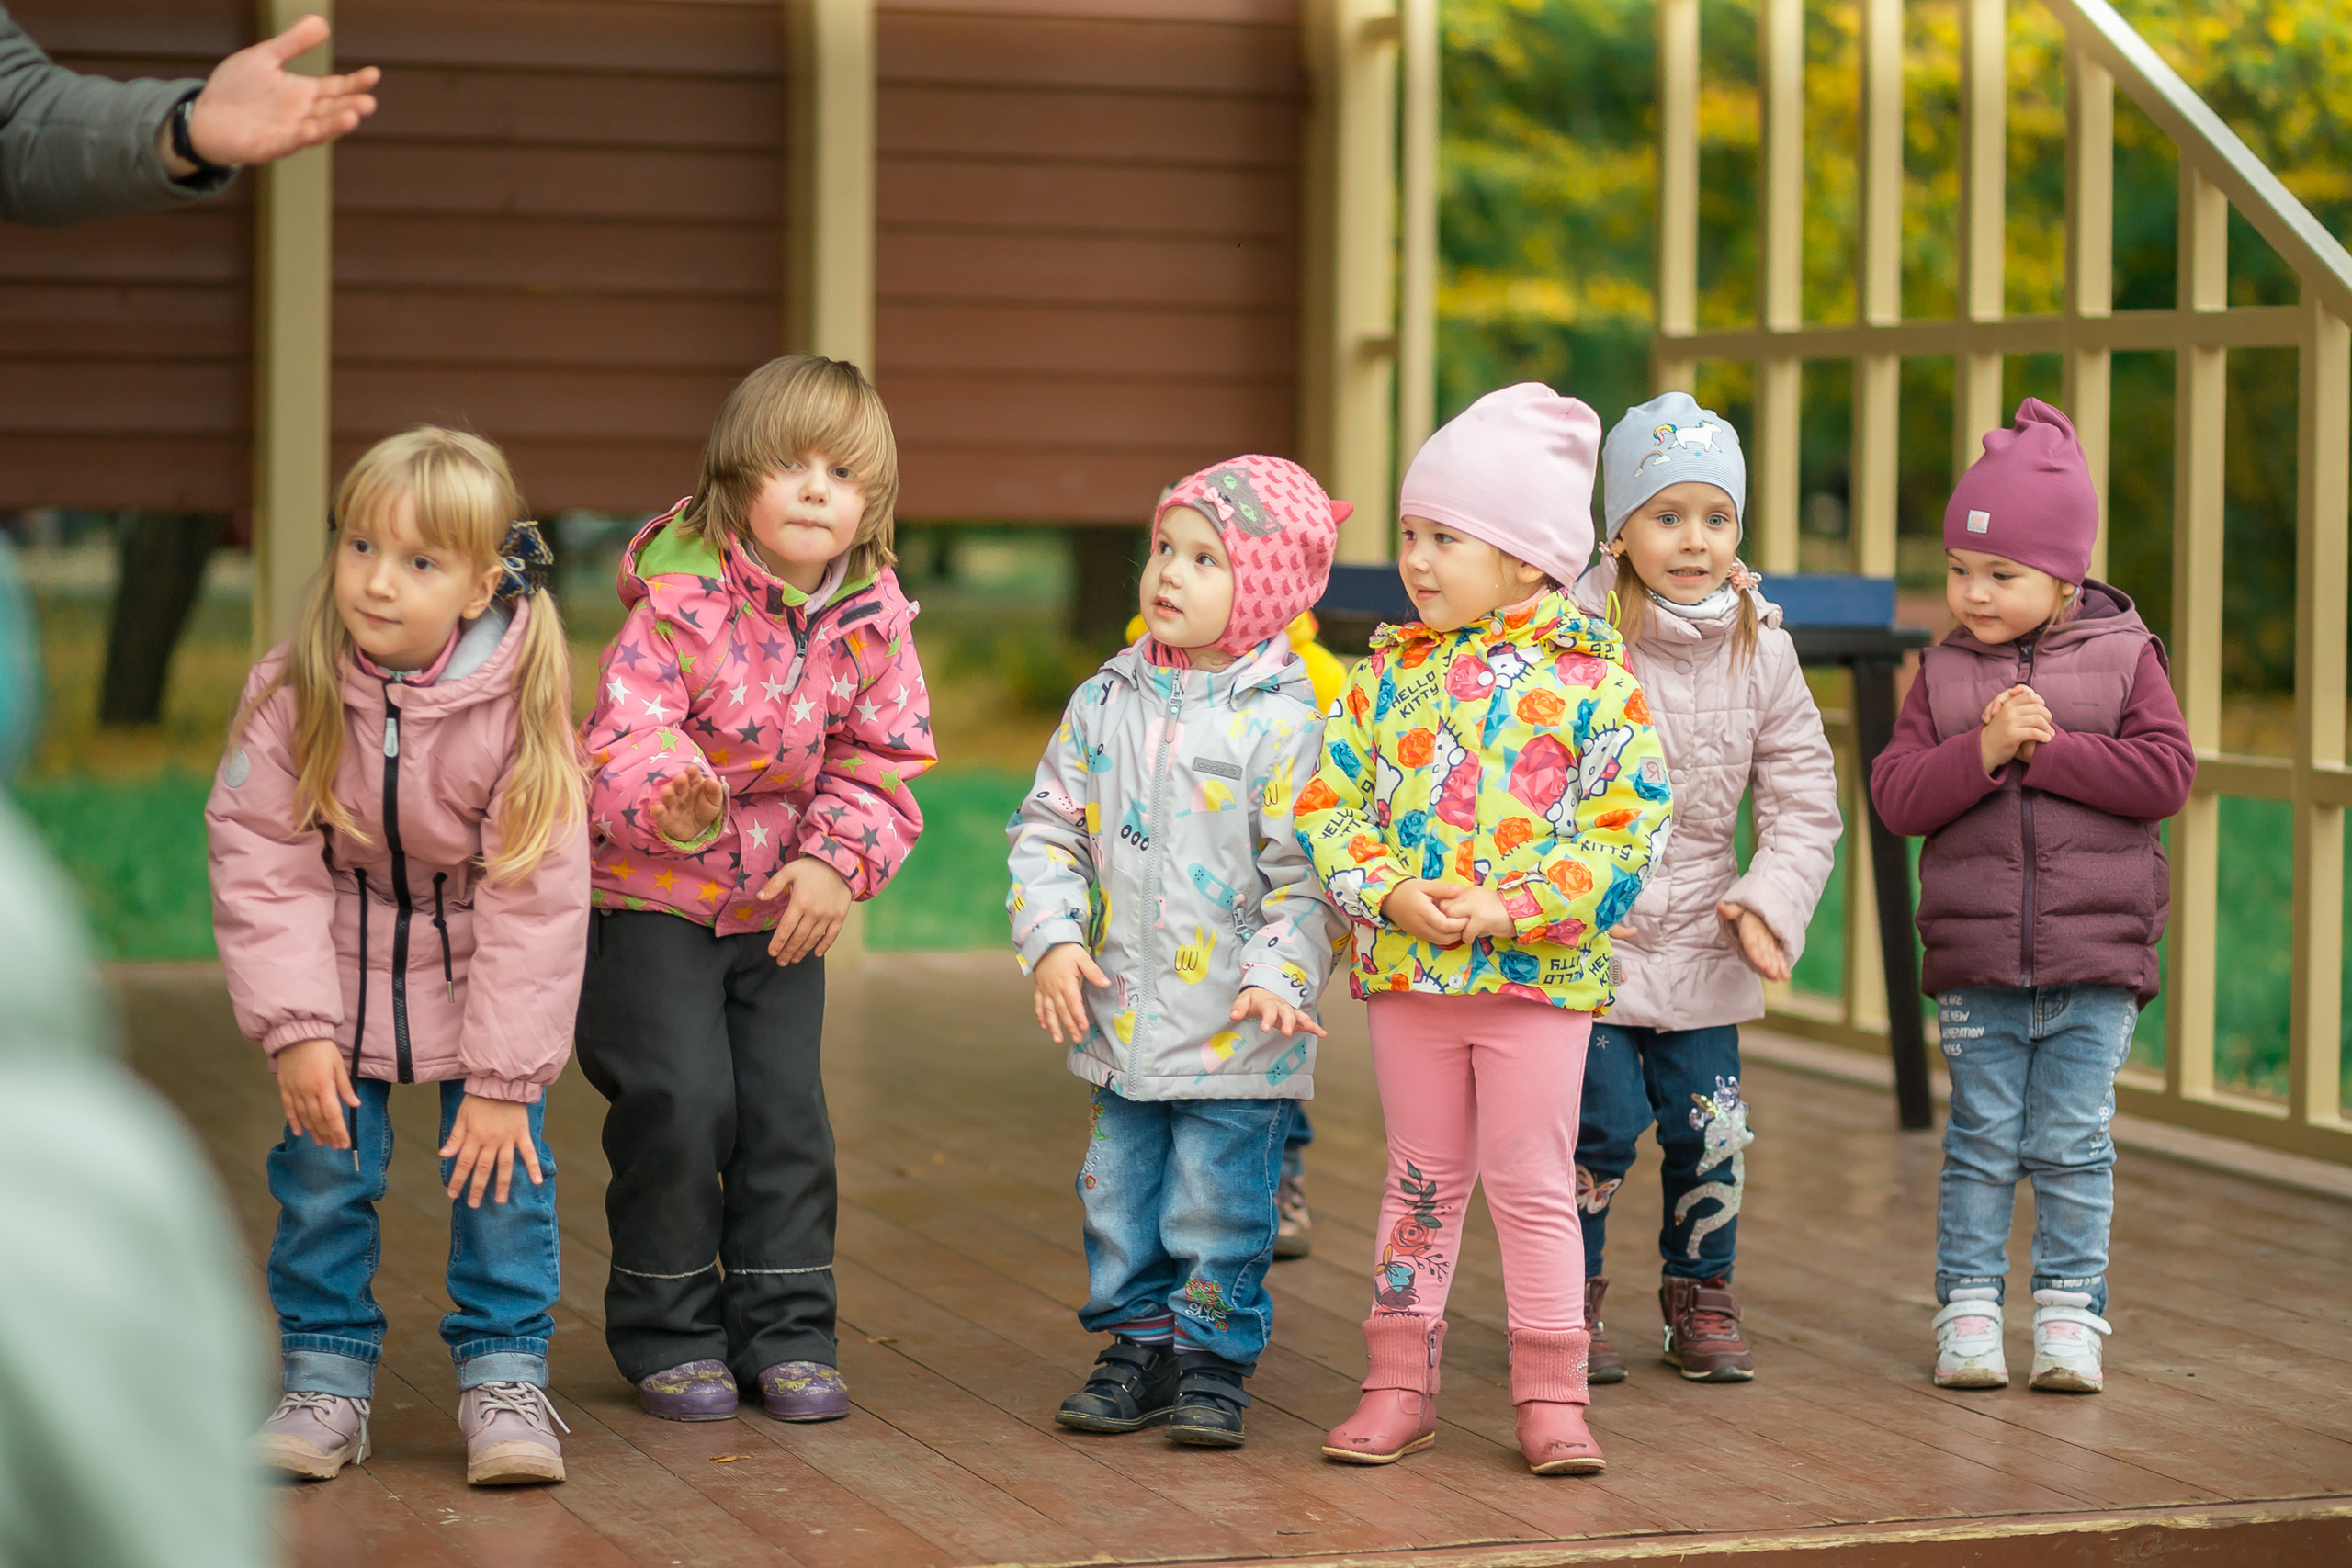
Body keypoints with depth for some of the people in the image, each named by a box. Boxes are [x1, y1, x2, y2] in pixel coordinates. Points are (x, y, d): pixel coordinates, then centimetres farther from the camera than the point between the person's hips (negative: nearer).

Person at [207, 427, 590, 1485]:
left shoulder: (520, 705, -24)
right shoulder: (292, 692, -19)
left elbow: (533, 899, -20)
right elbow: (261, 862, -14)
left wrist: (503, 1076, -19)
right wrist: (295, 1028, -20)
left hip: (480, 969, -1)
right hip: (339, 970, 1)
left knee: (502, 1162, -4)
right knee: (323, 1166, 0)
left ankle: (504, 1373, 11)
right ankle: (327, 1373, 15)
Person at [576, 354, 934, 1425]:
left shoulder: (873, 618, -4)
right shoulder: (680, 596, -20)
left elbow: (882, 762, 1)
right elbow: (626, 731, -27)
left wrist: (835, 863, -14)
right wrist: (672, 802, -48)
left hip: (784, 900, 5)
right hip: (654, 891, -4)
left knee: (788, 1108, 3)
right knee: (680, 1104, -9)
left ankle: (786, 1331, 14)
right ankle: (668, 1332, 8)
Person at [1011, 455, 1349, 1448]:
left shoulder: (1284, 722, -9)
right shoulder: (1105, 704, 6)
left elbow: (1303, 869, -10)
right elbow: (1048, 827, 8)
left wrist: (1279, 974, -21)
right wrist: (1051, 938, -4)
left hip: (1236, 1031, -5)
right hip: (1122, 1016, 5)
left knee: (1219, 1200, 1)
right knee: (1120, 1191, 11)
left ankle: (1214, 1360, 14)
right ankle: (1139, 1344, 24)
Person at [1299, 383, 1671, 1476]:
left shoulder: (1591, 680, -7)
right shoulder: (1390, 674, 5)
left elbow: (1631, 823, -11)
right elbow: (1331, 802, 4)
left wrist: (1513, 909, -19)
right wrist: (1389, 894, -14)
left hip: (1540, 975, -3)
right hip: (1407, 972, 3)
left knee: (1533, 1189, 3)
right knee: (1422, 1182, 12)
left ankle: (1551, 1397, 11)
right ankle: (1399, 1385, 20)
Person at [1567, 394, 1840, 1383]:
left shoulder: (1761, 652, 1)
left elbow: (1803, 798, 5)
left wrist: (1772, 899, -8)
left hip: (1701, 941, 3)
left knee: (1709, 1129, 6)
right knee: (1599, 1122, -4)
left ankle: (1700, 1296, 25)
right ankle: (1568, 1302, 14)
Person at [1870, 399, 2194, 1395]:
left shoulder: (2123, 658, 0)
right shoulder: (1943, 676, 5)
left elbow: (2166, 773, -12)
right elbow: (1896, 794, -4)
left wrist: (2047, 748, -16)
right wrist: (1985, 750, -18)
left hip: (2096, 957, -1)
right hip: (1976, 961, 1)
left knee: (2072, 1144, 2)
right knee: (1981, 1142, 5)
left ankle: (2070, 1311, 12)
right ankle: (1969, 1310, 13)